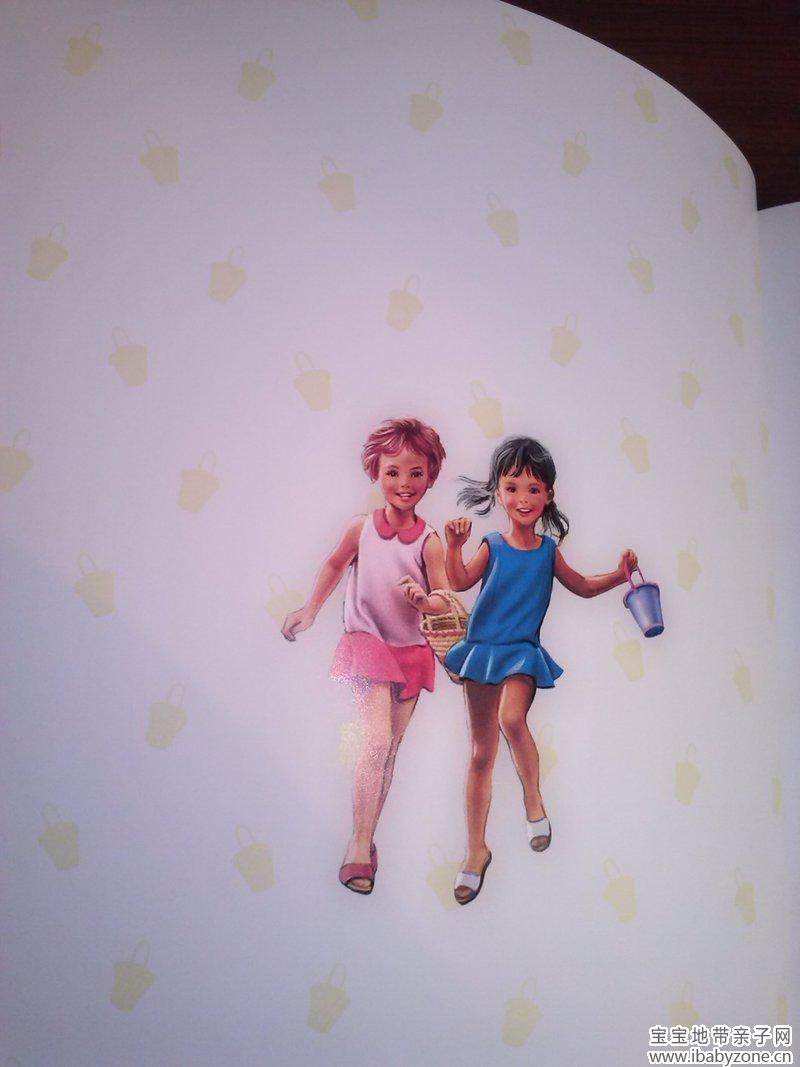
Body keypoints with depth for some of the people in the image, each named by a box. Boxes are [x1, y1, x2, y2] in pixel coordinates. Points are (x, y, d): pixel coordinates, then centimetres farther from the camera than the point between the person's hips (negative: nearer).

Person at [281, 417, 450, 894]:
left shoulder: (429, 541, -8)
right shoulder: (362, 528, -6)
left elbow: (445, 599, -8)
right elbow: (335, 565, 12)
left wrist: (424, 600, -30)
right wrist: (311, 610, 15)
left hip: (411, 650, 2)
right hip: (368, 643, -2)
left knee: (391, 747, 10)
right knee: (376, 739, -16)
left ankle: (367, 836, 24)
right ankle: (359, 845, -10)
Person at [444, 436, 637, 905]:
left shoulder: (548, 549, 4)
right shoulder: (492, 546, -1)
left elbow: (582, 586, 17)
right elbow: (460, 582, -15)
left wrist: (619, 576, 4)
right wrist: (454, 546, -29)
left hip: (523, 653, 0)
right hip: (482, 650, 1)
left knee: (512, 719, -31)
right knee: (482, 752, 7)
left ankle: (534, 800, -4)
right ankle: (477, 850, 18)